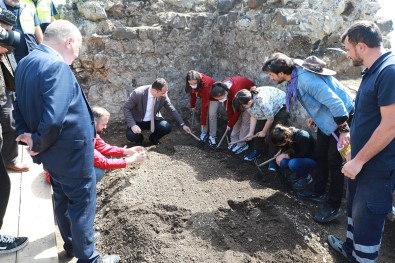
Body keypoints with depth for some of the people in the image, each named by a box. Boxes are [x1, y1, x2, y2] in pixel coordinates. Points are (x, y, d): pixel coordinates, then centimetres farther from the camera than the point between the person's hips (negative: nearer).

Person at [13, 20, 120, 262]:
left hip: (52, 150, 10)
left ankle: (71, 244, 42)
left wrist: (25, 133, -2)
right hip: (71, 150, -9)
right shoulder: (56, 66, -25)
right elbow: (53, 118, -33)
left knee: (63, 197, 23)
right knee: (82, 202, 6)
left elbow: (21, 105, 10)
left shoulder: (26, 62, 6)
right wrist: (39, 144, -18)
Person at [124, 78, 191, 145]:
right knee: (131, 135, -30)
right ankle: (139, 139, 9)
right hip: (138, 121, -3)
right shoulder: (138, 93, -26)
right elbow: (126, 108, -17)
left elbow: (172, 110, -4)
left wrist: (182, 124, -8)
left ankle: (153, 138, 10)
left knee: (167, 127, -23)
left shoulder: (163, 95, -16)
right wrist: (132, 124, -31)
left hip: (153, 120, 3)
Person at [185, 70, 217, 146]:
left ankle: (212, 136, -4)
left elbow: (205, 105, -39)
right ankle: (204, 133, 10)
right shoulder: (192, 83, -26)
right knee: (204, 113, -6)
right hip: (204, 96, 5)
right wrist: (192, 105, 5)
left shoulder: (205, 84, -43)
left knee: (212, 115, -16)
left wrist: (203, 122, -35)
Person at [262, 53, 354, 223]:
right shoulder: (296, 74, -3)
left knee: (334, 161, -4)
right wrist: (315, 116, 17)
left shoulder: (306, 80, -33)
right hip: (326, 117, 10)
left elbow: (335, 102, -33)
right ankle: (319, 193, 33)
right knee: (320, 155, 16)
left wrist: (344, 130, -29)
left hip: (342, 116, -10)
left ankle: (334, 207, 9)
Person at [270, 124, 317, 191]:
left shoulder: (302, 136, -30)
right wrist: (281, 156, -17)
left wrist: (286, 155, -23)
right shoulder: (288, 136, -10)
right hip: (300, 158, 7)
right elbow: (284, 150, 3)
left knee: (293, 163, -33)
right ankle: (298, 173, 6)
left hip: (313, 160, -7)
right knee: (283, 162, -20)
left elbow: (302, 155, -25)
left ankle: (306, 177, -6)